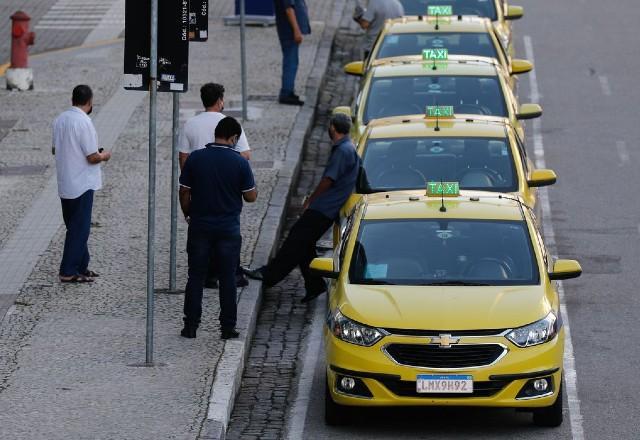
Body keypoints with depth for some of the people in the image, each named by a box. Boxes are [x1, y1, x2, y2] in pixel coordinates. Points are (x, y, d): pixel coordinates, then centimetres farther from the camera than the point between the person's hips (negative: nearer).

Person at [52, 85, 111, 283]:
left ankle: (81, 267, 24)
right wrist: (104, 156, 1)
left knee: (76, 227, 17)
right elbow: (92, 157, -19)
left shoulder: (59, 120, 4)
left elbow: (55, 149, 14)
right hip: (82, 184, -8)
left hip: (64, 184, 8)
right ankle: (68, 272, 2)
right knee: (79, 229, 0)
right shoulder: (84, 123, -20)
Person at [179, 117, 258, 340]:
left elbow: (184, 193, -1)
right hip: (229, 229, -1)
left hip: (200, 227, 1)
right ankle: (227, 327, 9)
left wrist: (188, 214, 15)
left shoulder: (195, 158, -5)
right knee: (227, 279, 8)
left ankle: (190, 325, 8)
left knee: (196, 277, 9)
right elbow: (251, 196, -5)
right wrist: (253, 188, 17)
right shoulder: (240, 162, -10)